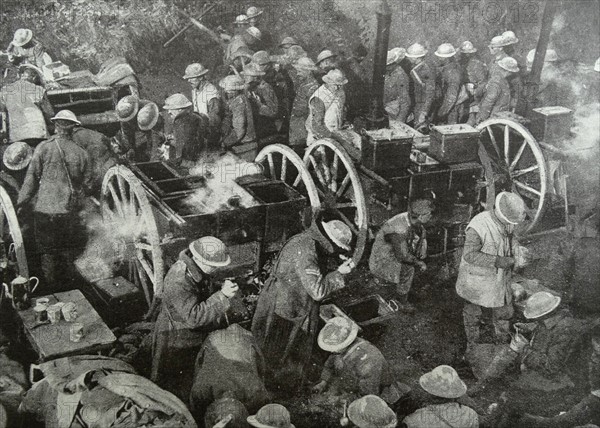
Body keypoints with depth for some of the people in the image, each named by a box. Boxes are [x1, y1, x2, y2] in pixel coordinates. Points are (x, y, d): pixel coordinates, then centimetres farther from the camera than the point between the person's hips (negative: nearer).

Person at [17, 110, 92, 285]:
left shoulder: (44, 147, -6)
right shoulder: (81, 153, 1)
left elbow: (31, 177, -6)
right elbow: (87, 185, 5)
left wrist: (22, 201, 3)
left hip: (44, 209, -1)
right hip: (70, 212, 2)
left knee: (47, 251, 10)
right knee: (68, 249, 17)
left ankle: (51, 284, 16)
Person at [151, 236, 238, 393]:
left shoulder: (200, 271, -8)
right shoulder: (177, 282, -35)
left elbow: (207, 293, 11)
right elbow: (193, 317, -38)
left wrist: (222, 288, -11)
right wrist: (222, 296, -38)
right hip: (175, 341, -8)